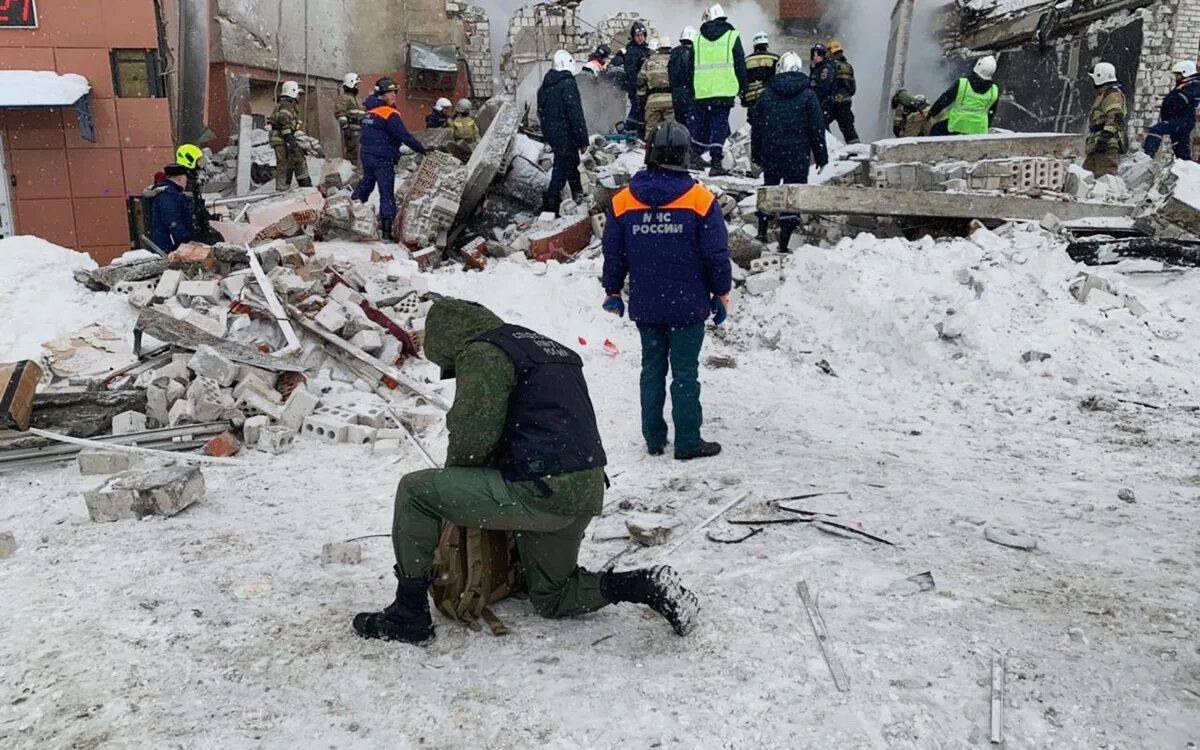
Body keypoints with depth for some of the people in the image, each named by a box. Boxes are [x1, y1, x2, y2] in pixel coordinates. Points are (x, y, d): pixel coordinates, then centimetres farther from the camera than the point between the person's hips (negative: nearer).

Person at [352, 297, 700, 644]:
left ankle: (409, 616, 4)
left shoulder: (482, 353, -6)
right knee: (551, 598, 27)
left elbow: (472, 435, -15)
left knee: (415, 491, 0)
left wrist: (453, 473, 9)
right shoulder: (547, 347, 22)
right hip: (587, 492, 9)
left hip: (540, 493, -9)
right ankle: (648, 585, 10)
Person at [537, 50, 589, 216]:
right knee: (562, 169, -5)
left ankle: (578, 194, 42)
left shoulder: (546, 84, 8)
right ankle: (550, 206, -9)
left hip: (551, 132, 9)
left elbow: (541, 111, 17)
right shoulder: (568, 83, -19)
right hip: (565, 134, -9)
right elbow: (576, 113, -21)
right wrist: (583, 140, -17)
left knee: (572, 162, 26)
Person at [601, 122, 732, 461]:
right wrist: (720, 293, 6)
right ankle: (688, 442, 8)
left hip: (645, 306, 3)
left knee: (652, 369, 14)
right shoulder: (700, 200, -9)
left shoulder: (622, 201, -2)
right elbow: (716, 254, -7)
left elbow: (613, 254, 4)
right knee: (685, 372, 4)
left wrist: (613, 291, 17)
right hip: (688, 305, -3)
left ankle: (654, 439, 21)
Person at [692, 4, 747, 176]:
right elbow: (740, 64, 3)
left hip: (701, 90, 3)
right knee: (719, 124, -3)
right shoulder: (732, 36, 4)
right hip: (724, 89, -2)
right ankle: (716, 162, -12)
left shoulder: (698, 38, 12)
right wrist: (743, 88, 10)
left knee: (701, 124, 13)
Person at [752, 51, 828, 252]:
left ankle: (762, 231, 21)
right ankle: (784, 243, -2)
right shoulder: (808, 95, -4)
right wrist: (821, 156, 4)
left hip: (770, 153, 3)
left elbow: (757, 128, 8)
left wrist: (756, 154, 16)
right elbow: (817, 128, -3)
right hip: (798, 155, -3)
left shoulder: (766, 94, 4)